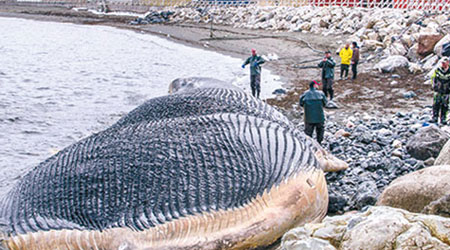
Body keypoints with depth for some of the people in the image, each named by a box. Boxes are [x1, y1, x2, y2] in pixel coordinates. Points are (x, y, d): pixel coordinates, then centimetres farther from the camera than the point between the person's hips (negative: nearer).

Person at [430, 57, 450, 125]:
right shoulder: (437, 70, 1)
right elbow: (433, 78, 11)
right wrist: (434, 85, 0)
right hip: (438, 91, 1)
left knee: (444, 106, 4)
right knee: (436, 104, -3)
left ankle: (443, 119, 11)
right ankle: (435, 118, 2)